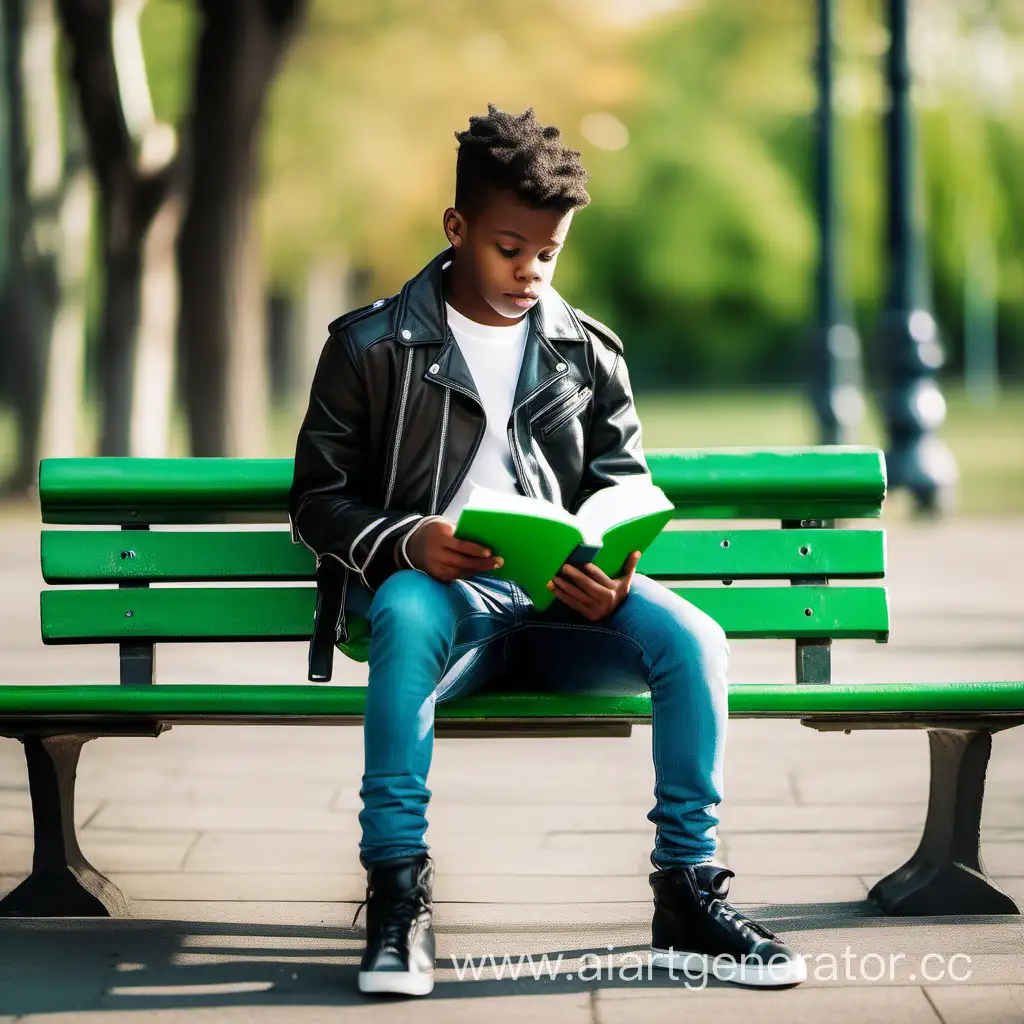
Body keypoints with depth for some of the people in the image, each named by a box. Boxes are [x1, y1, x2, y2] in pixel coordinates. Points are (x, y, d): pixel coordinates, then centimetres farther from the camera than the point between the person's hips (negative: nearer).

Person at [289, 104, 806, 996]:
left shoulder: (589, 355, 16)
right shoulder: (372, 349, 6)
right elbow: (319, 500, 5)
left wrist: (615, 579, -9)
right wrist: (407, 542, -17)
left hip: (562, 608, 3)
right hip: (438, 593, -3)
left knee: (693, 639, -27)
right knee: (408, 612, -39)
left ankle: (688, 897, -18)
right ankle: (397, 897, -36)